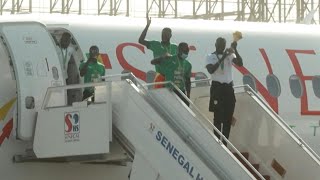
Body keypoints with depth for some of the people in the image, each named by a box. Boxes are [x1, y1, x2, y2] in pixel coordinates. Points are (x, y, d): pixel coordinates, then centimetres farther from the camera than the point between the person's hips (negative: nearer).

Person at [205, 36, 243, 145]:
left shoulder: (230, 55, 7)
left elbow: (240, 63, -9)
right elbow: (211, 70, -18)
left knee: (228, 117, 5)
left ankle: (225, 143, 11)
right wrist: (222, 58, -22)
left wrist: (235, 50, -21)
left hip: (228, 87, 4)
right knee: (218, 117, -6)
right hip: (217, 87, -4)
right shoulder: (211, 57, -1)